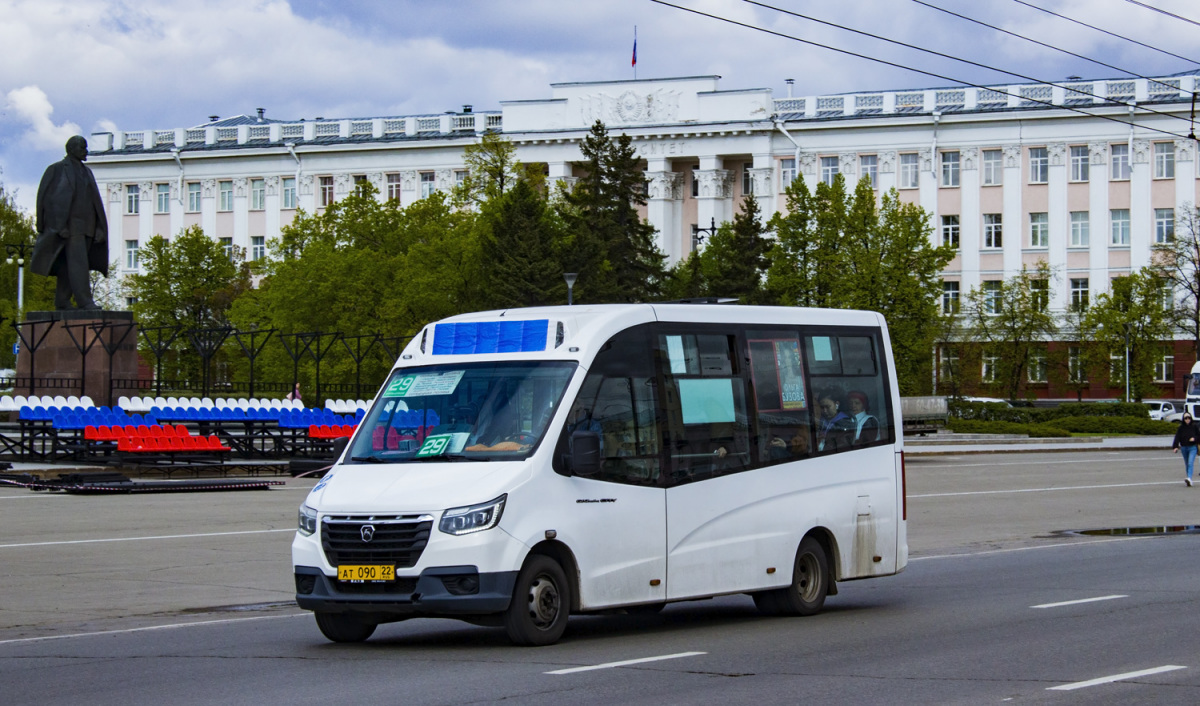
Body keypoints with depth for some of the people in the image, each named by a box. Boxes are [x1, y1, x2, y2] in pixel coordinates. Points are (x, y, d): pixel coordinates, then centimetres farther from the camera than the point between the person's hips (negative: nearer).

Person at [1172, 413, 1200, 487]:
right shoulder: (1181, 428, 0)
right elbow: (1177, 438, -6)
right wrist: (1175, 447, -18)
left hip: (1192, 448, -3)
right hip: (1184, 448, 3)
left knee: (1190, 463, -17)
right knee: (1186, 464, 10)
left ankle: (1189, 478, -31)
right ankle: (1189, 480, 21)